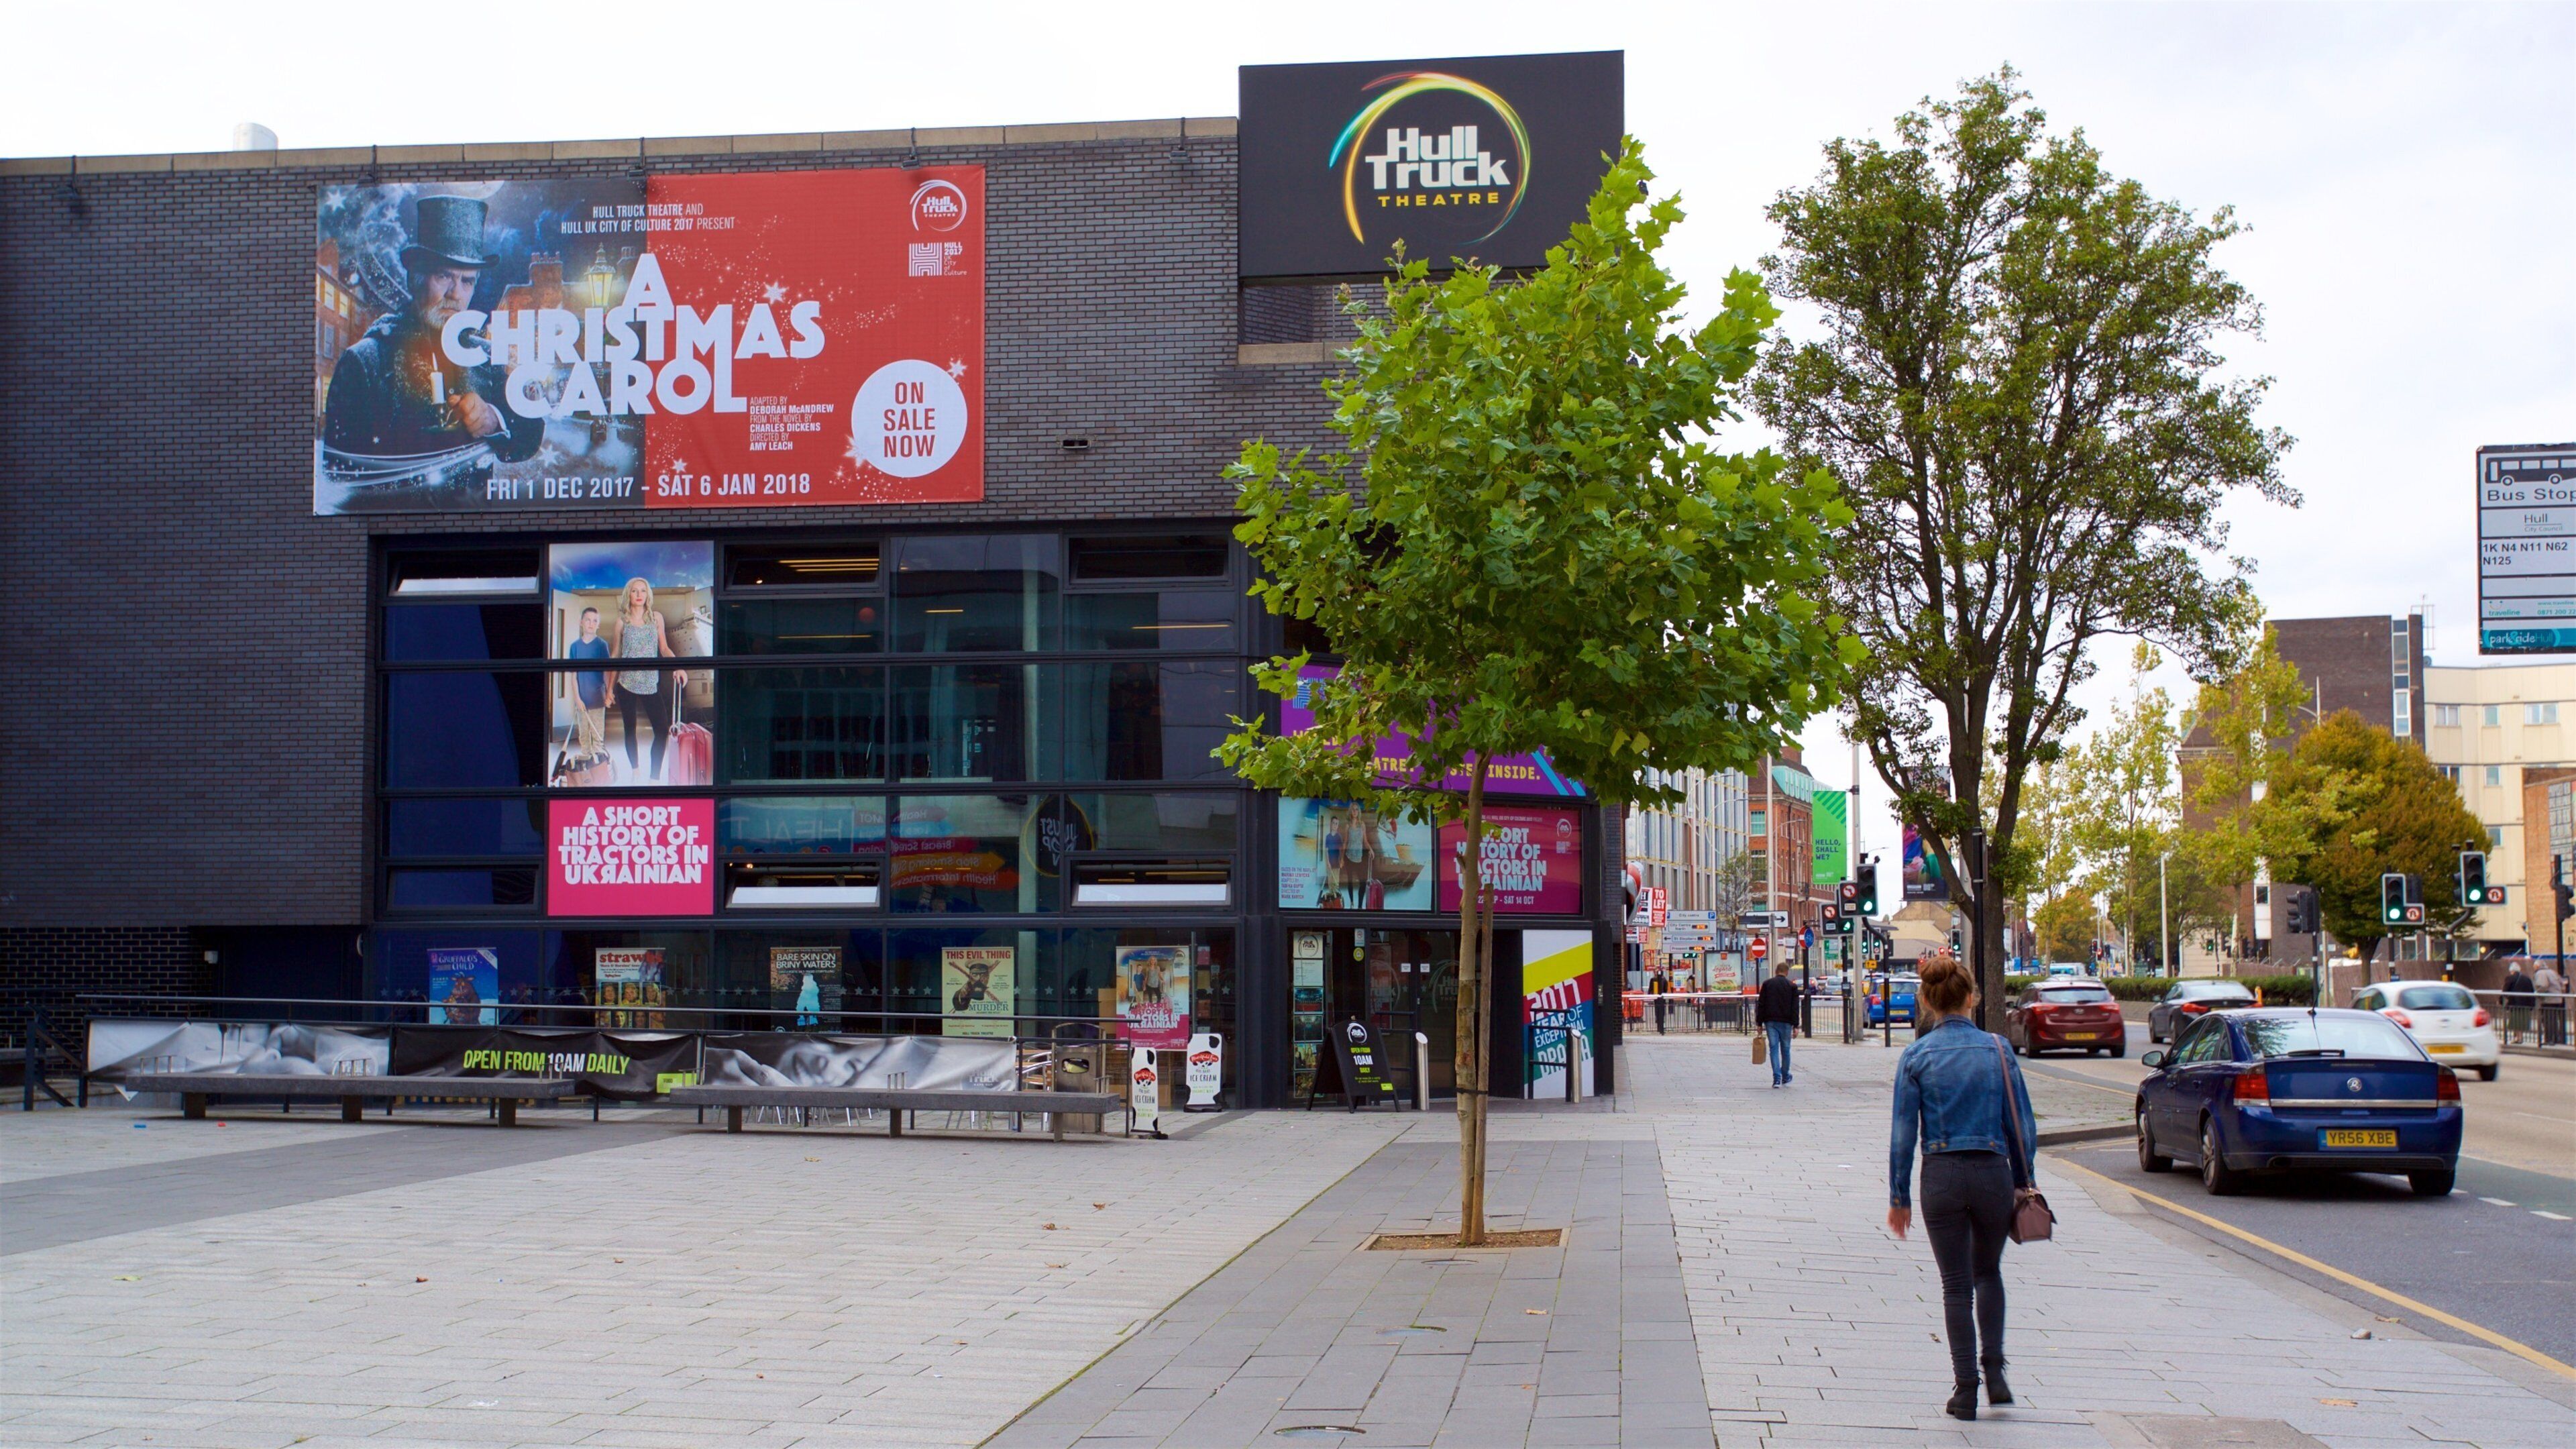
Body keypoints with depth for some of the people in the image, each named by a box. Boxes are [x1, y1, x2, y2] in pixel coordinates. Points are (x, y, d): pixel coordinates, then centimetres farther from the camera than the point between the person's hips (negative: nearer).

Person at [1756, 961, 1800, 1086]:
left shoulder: (1767, 984, 4)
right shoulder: (1792, 986, 2)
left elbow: (1761, 1005, 3)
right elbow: (1795, 1007, -1)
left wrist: (1759, 1023, 6)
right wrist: (1795, 1026, -1)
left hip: (1770, 1021, 0)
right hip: (1786, 1022, 0)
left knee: (1774, 1049, -1)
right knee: (1785, 1049, 11)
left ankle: (1777, 1079, -9)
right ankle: (1785, 1078, 21)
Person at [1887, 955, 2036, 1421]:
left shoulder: (1916, 1057, -4)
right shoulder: (1997, 1050, -1)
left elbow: (1904, 1133, -3)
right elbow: (2022, 1124, 2)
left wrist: (1899, 1197, 4)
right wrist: (2023, 1182, 13)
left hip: (1942, 1177, -1)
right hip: (1993, 1172, 1)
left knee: (1956, 1285, 9)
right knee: (1988, 1272, 22)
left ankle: (1965, 1390, 8)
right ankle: (1994, 1369, 10)